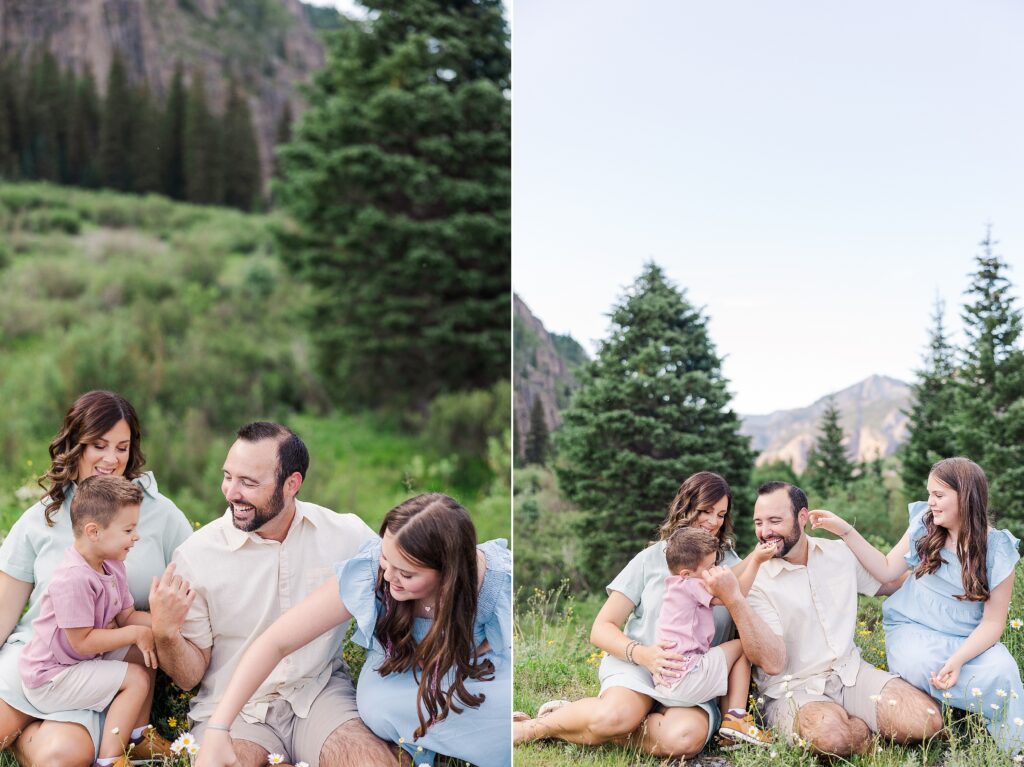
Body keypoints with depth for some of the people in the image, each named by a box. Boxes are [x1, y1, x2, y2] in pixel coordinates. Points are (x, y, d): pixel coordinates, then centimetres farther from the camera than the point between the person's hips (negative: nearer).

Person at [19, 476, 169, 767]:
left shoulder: (112, 566, 1)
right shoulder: (73, 579, -30)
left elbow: (127, 615, 4)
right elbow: (82, 642, -28)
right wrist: (136, 633, -23)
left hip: (86, 661, 10)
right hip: (50, 678, -10)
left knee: (148, 655, 8)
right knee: (136, 679, -16)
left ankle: (138, 734, 18)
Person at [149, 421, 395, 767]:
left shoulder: (346, 534, -5)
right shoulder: (195, 555, -7)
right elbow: (190, 677, 0)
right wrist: (165, 634, -21)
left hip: (321, 694, 0)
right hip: (232, 709, 0)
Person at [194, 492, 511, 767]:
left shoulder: (499, 584, -33)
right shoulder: (368, 571, -30)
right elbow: (275, 641, -26)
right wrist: (216, 731, -32)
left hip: (477, 668, -2)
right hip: (400, 672, 2)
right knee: (379, 707, -29)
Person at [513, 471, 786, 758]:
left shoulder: (732, 568, 6)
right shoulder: (652, 559, 6)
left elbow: (769, 658, -5)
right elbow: (602, 628, 2)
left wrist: (733, 597, -20)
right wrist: (642, 654, -19)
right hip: (636, 667, -1)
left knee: (686, 737, -36)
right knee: (614, 716, -37)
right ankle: (533, 727, -9)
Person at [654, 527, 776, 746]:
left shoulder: (680, 585, 20)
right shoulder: (689, 586, -11)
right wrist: (756, 561, -6)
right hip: (685, 678, -10)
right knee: (741, 646, 7)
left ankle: (728, 722, 16)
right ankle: (736, 717, 2)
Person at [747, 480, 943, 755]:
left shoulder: (842, 553, 5)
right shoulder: (755, 580, -11)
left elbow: (893, 582, 20)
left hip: (850, 671, 4)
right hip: (793, 689, -4)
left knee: (927, 721, -19)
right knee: (831, 735, -37)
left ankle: (854, 725, 6)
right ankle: (859, 728, -2)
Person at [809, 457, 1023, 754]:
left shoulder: (997, 551, -6)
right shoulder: (924, 526, 1)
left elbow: (992, 622, -7)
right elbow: (887, 570, 6)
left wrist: (958, 659, -24)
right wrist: (844, 530, -3)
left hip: (967, 640, -1)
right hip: (912, 630, 1)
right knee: (920, 665, -34)